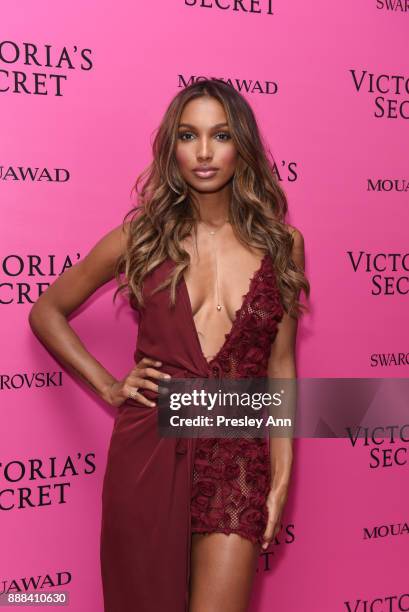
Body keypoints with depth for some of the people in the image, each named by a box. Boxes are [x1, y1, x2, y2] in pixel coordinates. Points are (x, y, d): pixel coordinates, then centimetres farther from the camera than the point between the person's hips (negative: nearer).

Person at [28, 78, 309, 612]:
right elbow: (46, 312, 11)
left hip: (237, 454, 0)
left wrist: (282, 475, 1)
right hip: (148, 447, 0)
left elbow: (280, 363, 6)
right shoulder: (142, 238, 0)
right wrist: (107, 386, 0)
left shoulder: (282, 244, 2)